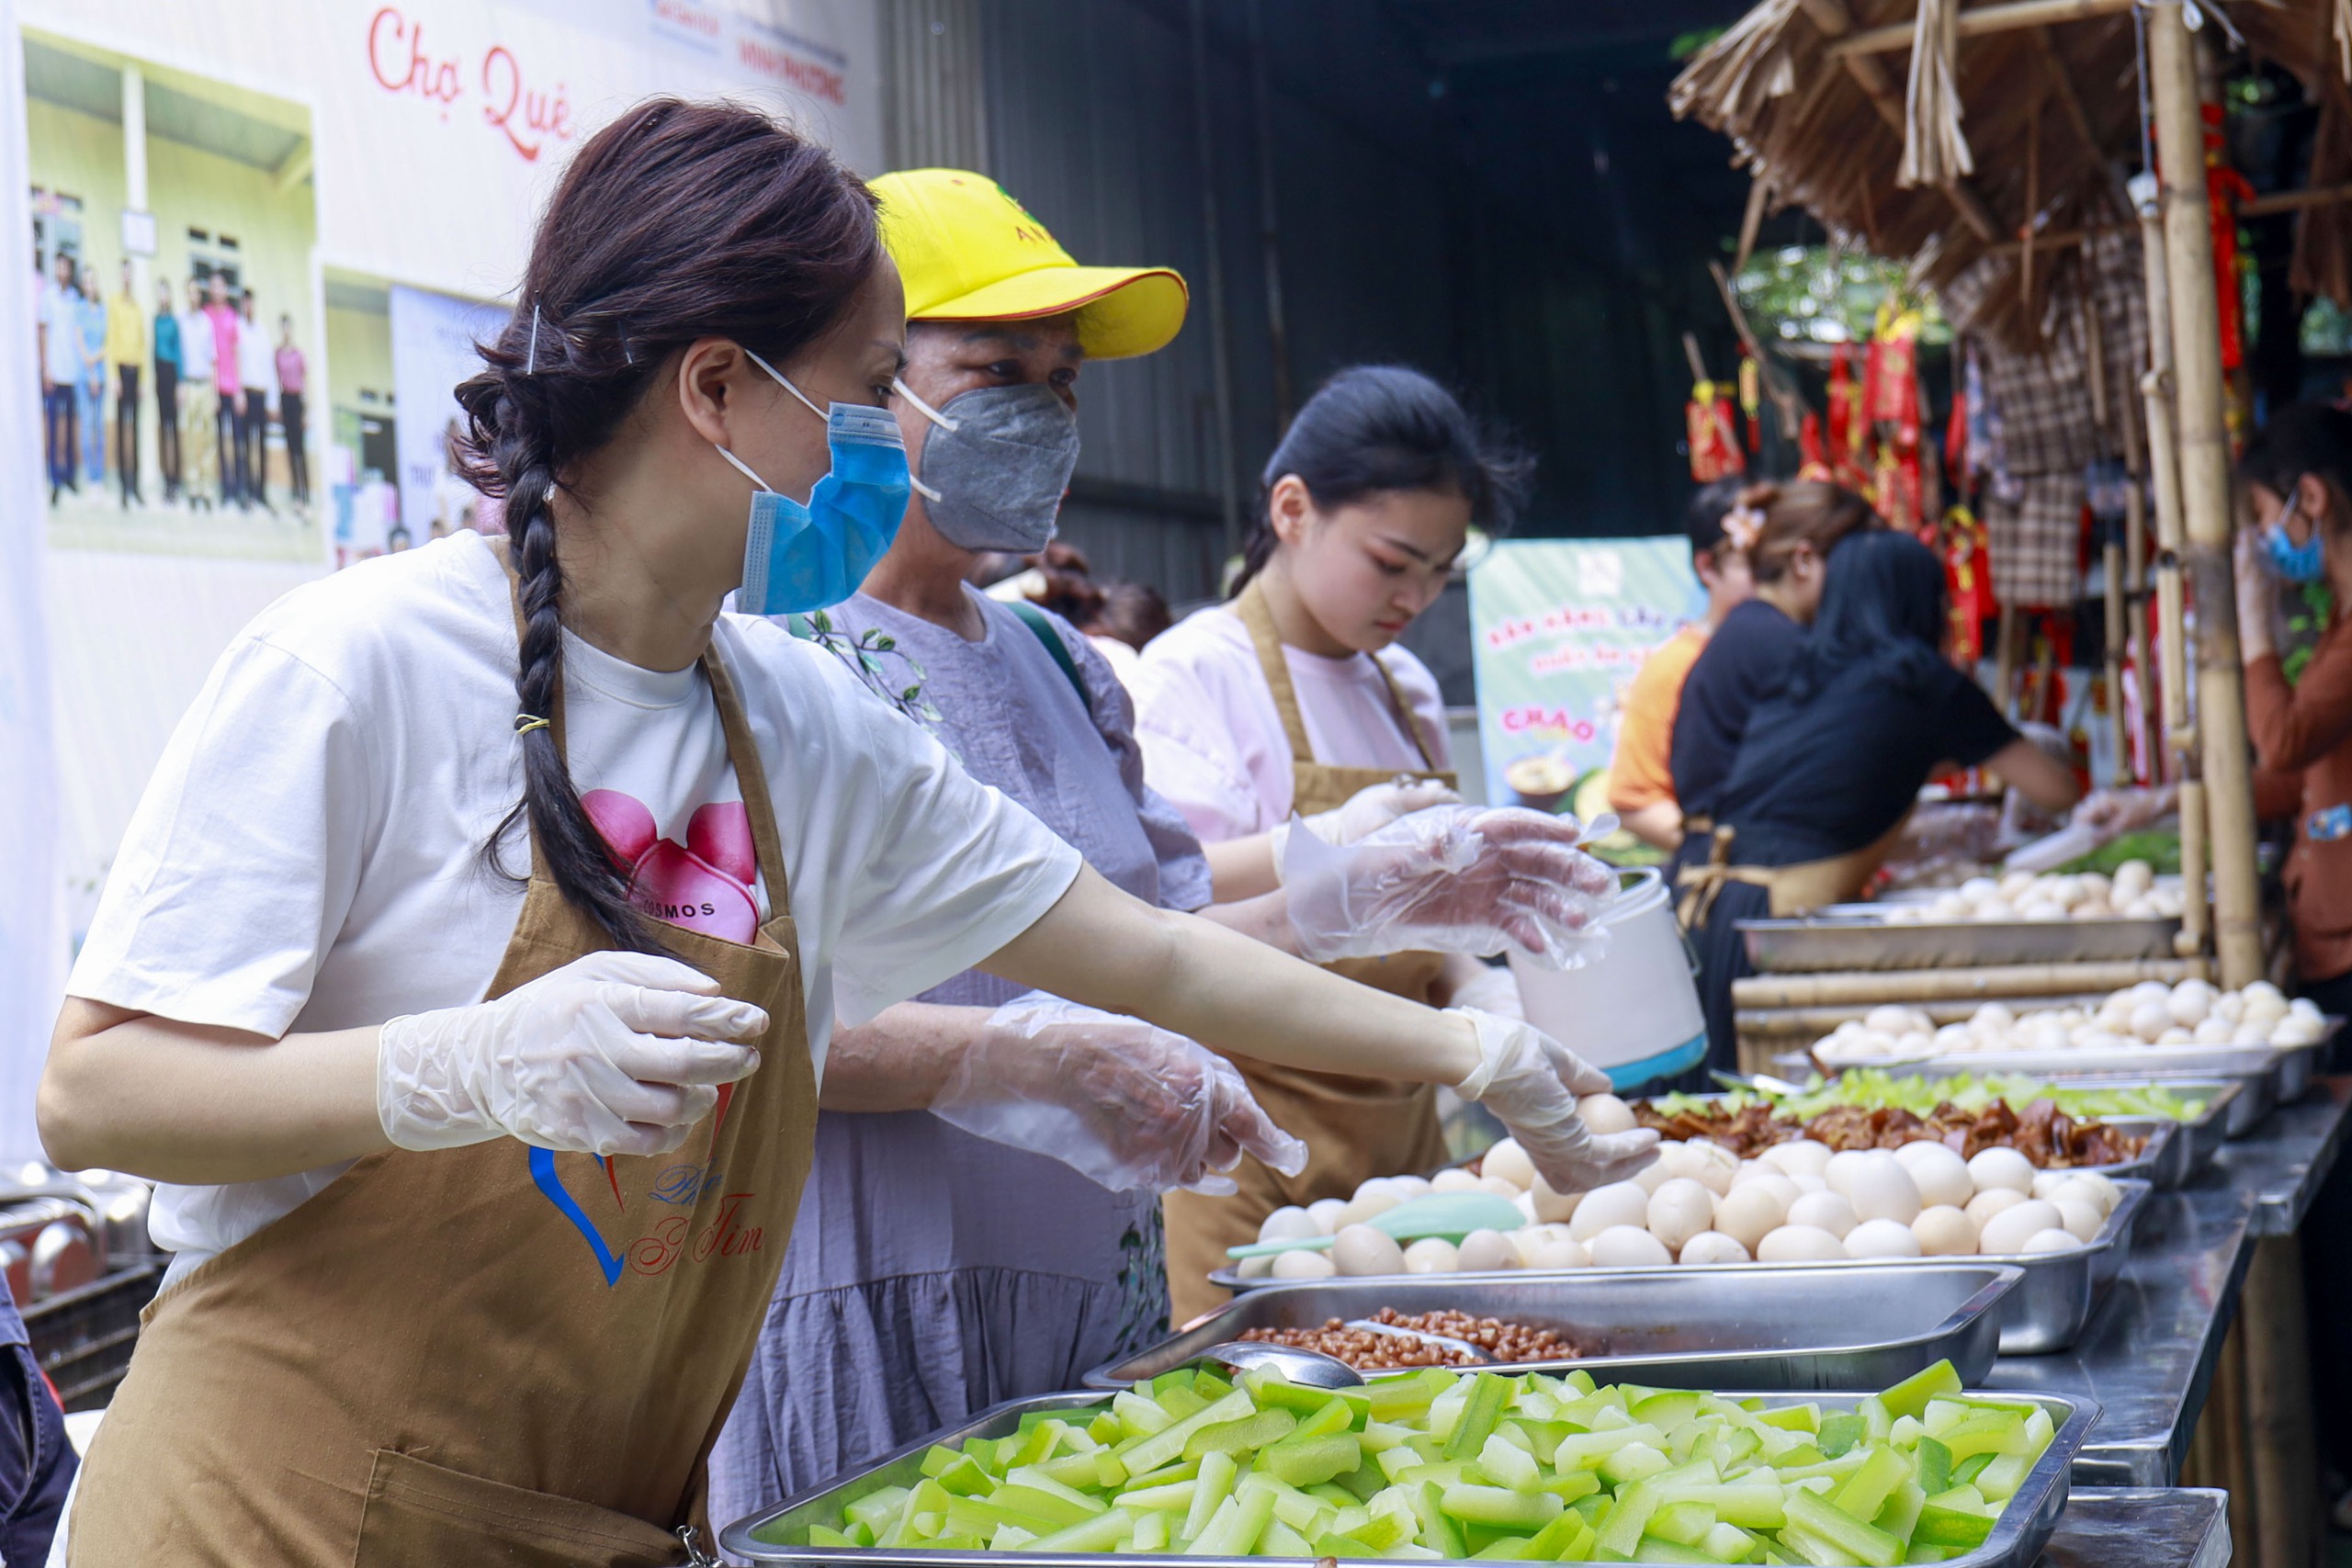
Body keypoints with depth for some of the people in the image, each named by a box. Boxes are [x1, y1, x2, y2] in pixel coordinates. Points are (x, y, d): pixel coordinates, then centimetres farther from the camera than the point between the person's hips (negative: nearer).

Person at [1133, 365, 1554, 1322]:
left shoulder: (1406, 689, 14)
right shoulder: (1196, 671, -8)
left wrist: (1480, 991, -1)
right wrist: (1332, 842, -36)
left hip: (1399, 1124, 7)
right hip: (1254, 1147, -7)